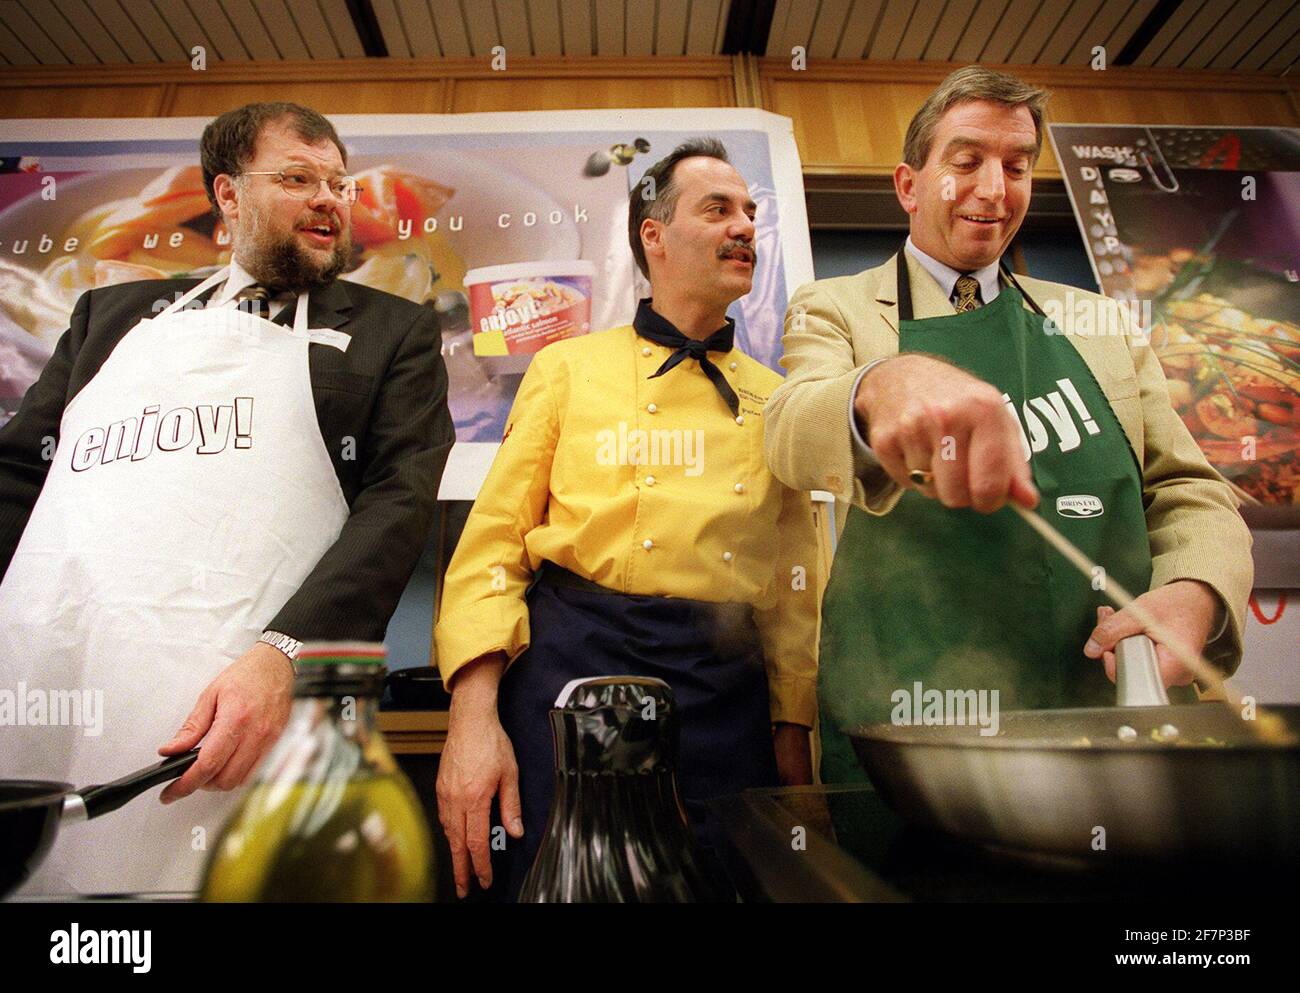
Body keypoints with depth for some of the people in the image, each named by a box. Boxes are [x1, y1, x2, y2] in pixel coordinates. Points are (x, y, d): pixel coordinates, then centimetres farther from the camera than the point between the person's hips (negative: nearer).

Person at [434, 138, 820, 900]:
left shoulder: (775, 399, 11)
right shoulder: (569, 367, 5)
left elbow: (796, 580, 13)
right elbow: (494, 541, -1)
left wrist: (793, 730, 9)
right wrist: (473, 718, -11)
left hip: (727, 691, 3)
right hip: (571, 664, -2)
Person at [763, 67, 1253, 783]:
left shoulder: (1099, 323, 13)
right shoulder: (835, 308, 2)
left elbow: (1188, 494, 11)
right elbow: (790, 435, -19)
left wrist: (1195, 593, -13)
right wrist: (882, 385, -43)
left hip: (1110, 712, 4)